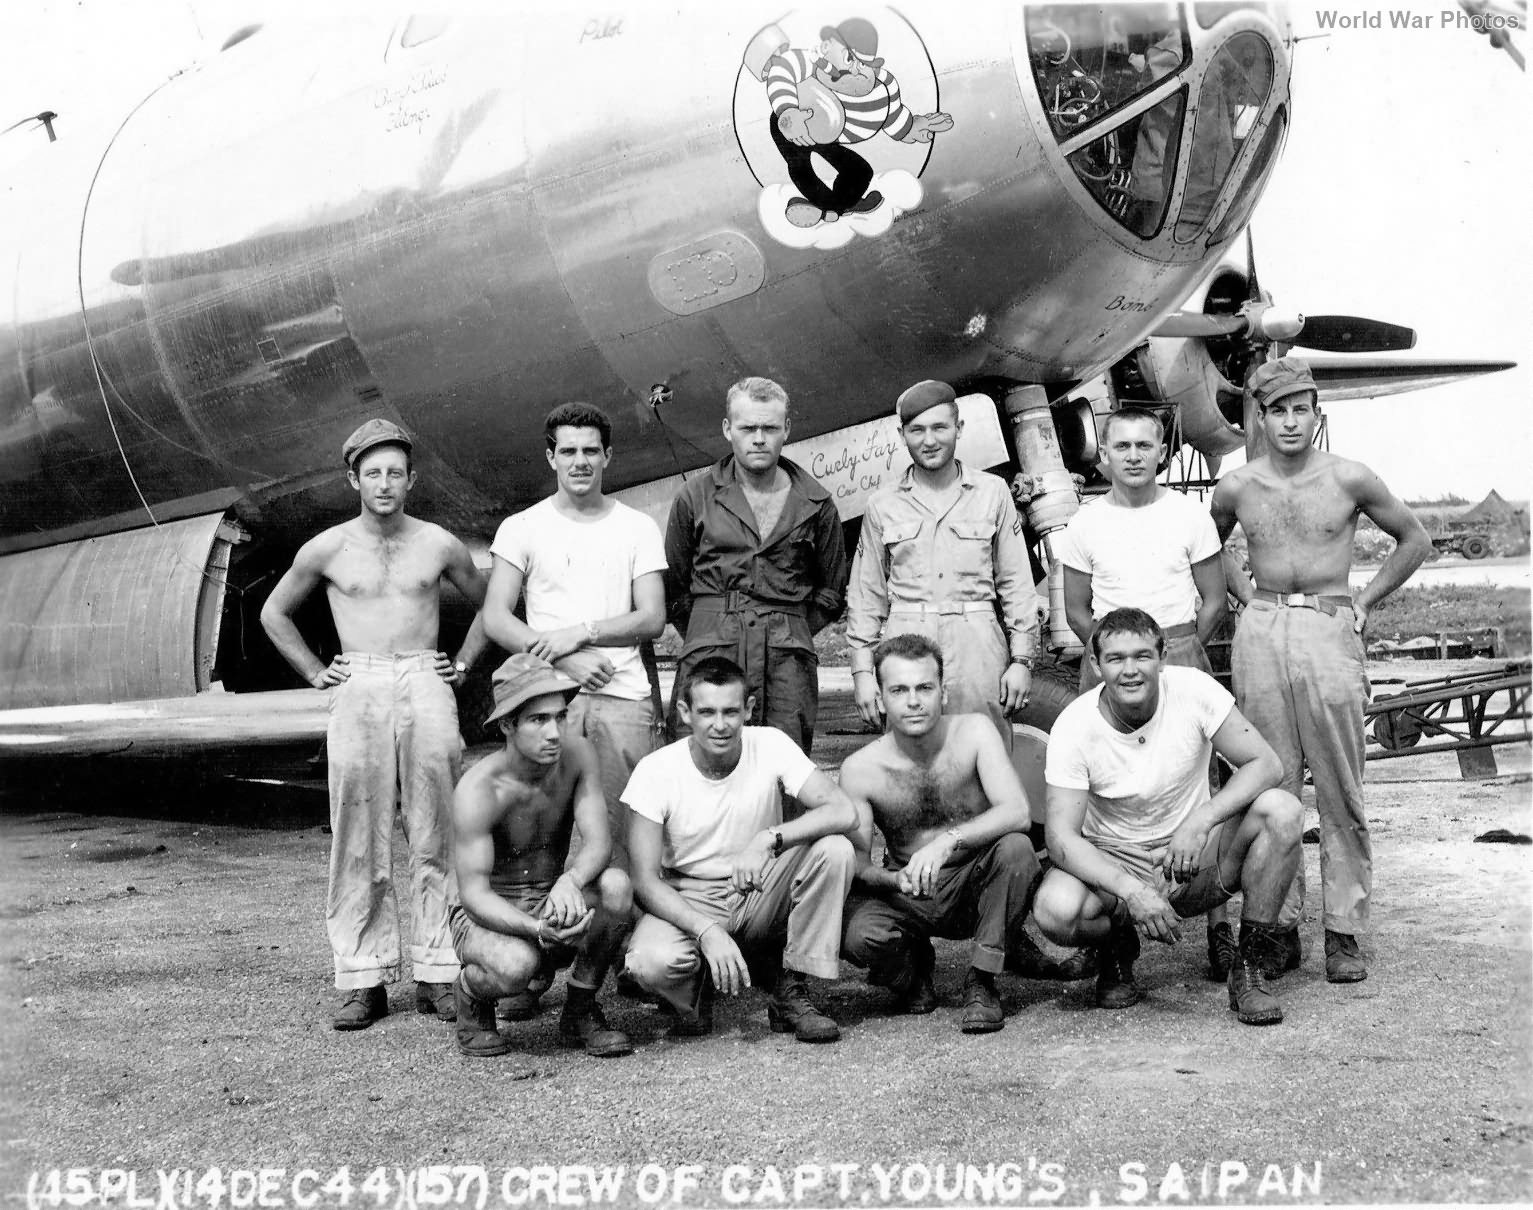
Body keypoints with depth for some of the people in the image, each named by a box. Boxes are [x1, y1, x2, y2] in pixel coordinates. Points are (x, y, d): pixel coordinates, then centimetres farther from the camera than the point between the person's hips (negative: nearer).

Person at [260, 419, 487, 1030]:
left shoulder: (439, 545, 7)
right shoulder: (326, 550, 6)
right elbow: (274, 612, 19)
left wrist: (463, 663, 11)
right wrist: (314, 672, 10)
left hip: (427, 687, 0)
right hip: (358, 691, 0)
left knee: (434, 838, -1)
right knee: (358, 842, -2)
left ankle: (437, 973, 4)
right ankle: (362, 979, 3)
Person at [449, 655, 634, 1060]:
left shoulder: (577, 756, -9)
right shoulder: (478, 791, -22)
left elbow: (598, 842, -17)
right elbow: (473, 892, -24)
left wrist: (570, 881, -41)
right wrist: (536, 929, -43)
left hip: (553, 907, 4)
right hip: (488, 916, -4)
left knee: (615, 885, -27)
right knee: (515, 965, -38)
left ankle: (580, 1012, -6)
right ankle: (471, 995, 2)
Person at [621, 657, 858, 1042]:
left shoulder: (770, 746, -13)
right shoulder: (656, 770, -15)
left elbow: (844, 812, -23)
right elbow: (646, 880, -16)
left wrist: (769, 839, -37)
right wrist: (707, 931, -31)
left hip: (761, 897, 2)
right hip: (688, 903, -2)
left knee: (834, 851, -25)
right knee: (651, 963, -34)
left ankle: (792, 993, -10)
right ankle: (696, 989, 5)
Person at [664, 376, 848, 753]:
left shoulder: (816, 504, 10)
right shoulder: (695, 497, 8)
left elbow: (831, 593, 18)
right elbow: (674, 586, 14)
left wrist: (789, 634, 9)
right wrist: (712, 636, 7)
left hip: (788, 665, 1)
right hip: (708, 662, -1)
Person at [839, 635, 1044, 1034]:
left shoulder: (973, 732, -14)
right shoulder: (860, 770, -12)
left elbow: (1018, 812, -25)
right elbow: (857, 864, -11)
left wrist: (949, 840, -40)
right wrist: (896, 879, -34)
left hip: (975, 889, 0)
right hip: (907, 898, 0)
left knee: (1016, 848, -32)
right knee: (854, 934, -31)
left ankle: (981, 983, -13)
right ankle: (913, 967, 9)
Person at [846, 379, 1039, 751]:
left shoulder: (992, 493, 8)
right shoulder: (883, 506, 10)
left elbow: (1017, 584, 8)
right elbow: (866, 595, 12)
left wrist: (1021, 659, 2)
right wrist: (862, 670, 5)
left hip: (977, 649, 0)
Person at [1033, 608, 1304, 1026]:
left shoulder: (1193, 689, -15)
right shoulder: (1073, 726, -18)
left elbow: (1266, 764, -16)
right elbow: (1062, 837, -21)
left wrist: (1201, 820, -33)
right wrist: (1131, 891, -37)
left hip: (1197, 865, 1)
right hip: (1114, 865, -1)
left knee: (1281, 810, -25)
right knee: (1055, 909, -33)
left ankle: (1250, 966, -10)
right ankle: (1116, 948, 6)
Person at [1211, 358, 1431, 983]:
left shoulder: (1349, 479, 0)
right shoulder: (1236, 487, 5)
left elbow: (1414, 541, 12)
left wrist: (1363, 603, 6)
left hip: (1329, 632, -1)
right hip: (1260, 634, 2)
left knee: (1340, 792, -1)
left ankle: (1343, 931, 4)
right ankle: (1278, 924, 9)